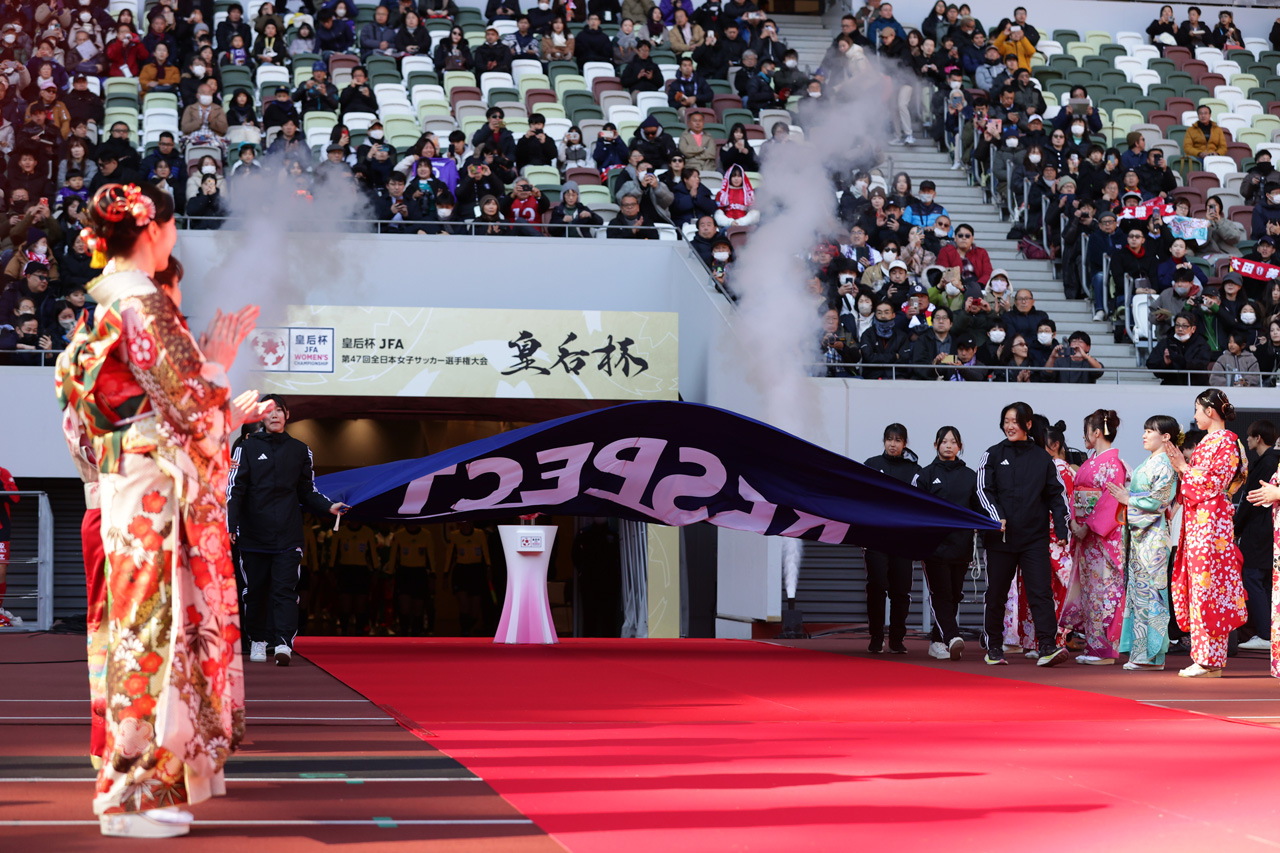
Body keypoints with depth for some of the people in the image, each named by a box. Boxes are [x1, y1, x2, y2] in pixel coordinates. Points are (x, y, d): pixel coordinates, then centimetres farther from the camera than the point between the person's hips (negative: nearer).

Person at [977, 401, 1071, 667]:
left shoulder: (1041, 458, 9)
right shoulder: (993, 456, 6)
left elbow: (1055, 493, 12)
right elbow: (983, 490, 0)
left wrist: (1061, 523, -1)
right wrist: (997, 518, -15)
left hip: (1035, 537, 0)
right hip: (1000, 537, 0)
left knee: (1041, 590, -11)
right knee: (997, 592, 8)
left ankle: (1047, 647, -16)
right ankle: (993, 648, 19)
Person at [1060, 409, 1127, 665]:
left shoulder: (1112, 462, -12)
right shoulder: (1091, 461, 16)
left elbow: (1111, 500, -19)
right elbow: (1077, 495, 17)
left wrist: (1090, 526, -20)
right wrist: (1074, 523, 4)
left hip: (1105, 535, -9)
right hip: (1086, 534, 9)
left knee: (1102, 587, -7)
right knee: (1088, 587, 9)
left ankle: (1104, 649, -4)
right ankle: (1093, 646, 13)